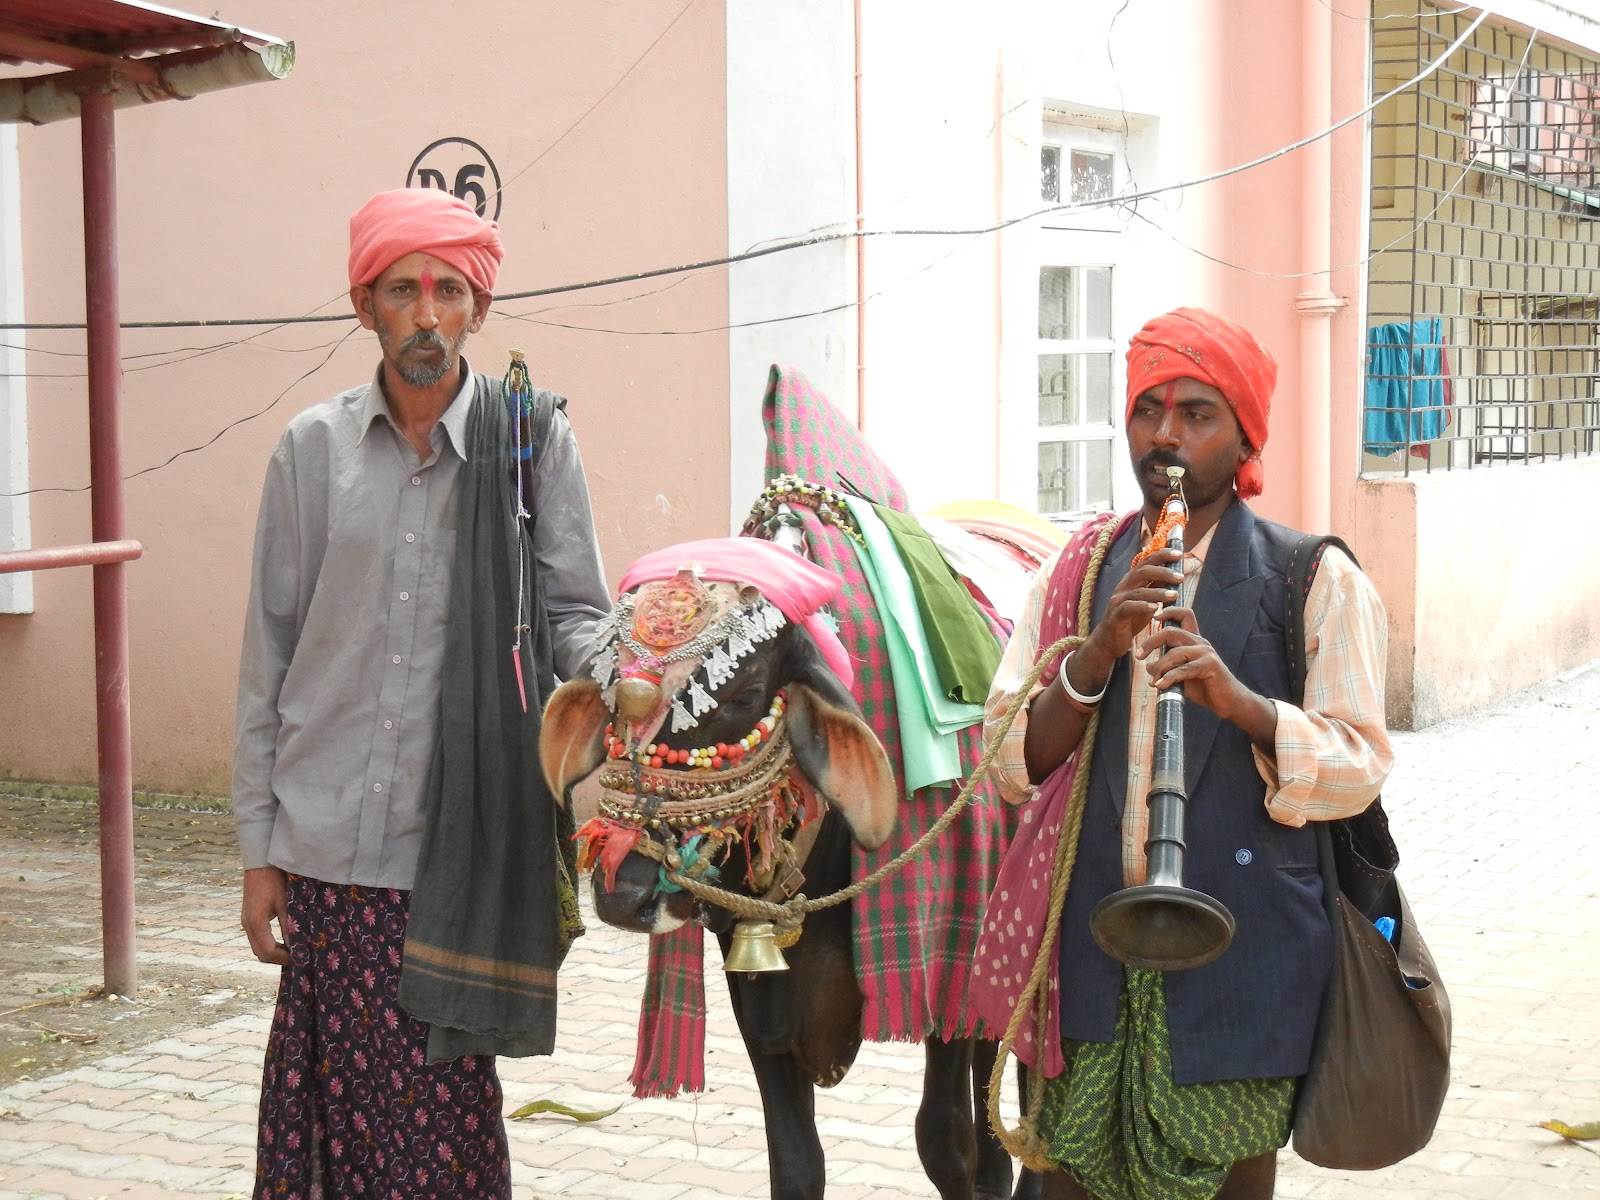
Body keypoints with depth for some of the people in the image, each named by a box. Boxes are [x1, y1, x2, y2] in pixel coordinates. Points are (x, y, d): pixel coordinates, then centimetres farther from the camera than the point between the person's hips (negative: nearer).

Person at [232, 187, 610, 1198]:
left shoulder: (533, 442, 2)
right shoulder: (314, 449, 7)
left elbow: (577, 615, 5)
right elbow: (269, 654, 10)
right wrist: (259, 846, 8)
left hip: (463, 850, -2)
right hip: (325, 847, 2)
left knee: (442, 1101, -1)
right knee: (330, 1100, 3)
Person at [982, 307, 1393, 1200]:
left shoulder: (1317, 582, 1)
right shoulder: (1080, 574, 10)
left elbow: (1358, 769, -6)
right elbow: (1013, 764, 2)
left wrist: (1237, 699, -23)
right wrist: (1102, 649, -13)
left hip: (1241, 959, -2)